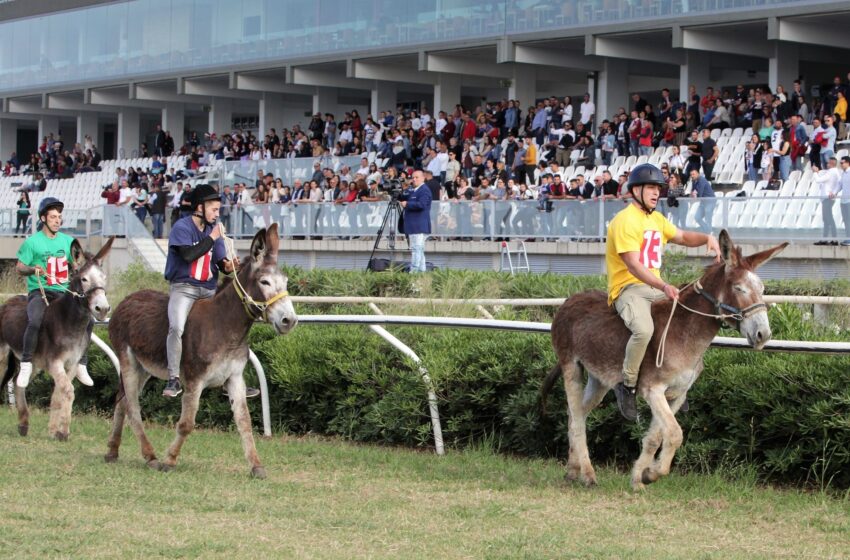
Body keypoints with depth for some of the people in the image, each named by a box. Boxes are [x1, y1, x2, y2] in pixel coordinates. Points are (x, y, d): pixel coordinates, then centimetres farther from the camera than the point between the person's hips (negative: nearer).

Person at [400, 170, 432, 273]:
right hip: (413, 227, 10)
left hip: (419, 227, -10)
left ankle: (414, 271, -18)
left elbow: (421, 204, -22)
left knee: (416, 249, -14)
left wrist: (407, 204, -14)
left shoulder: (424, 190, -10)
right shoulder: (412, 190, 21)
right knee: (419, 250, 12)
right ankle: (421, 270, 16)